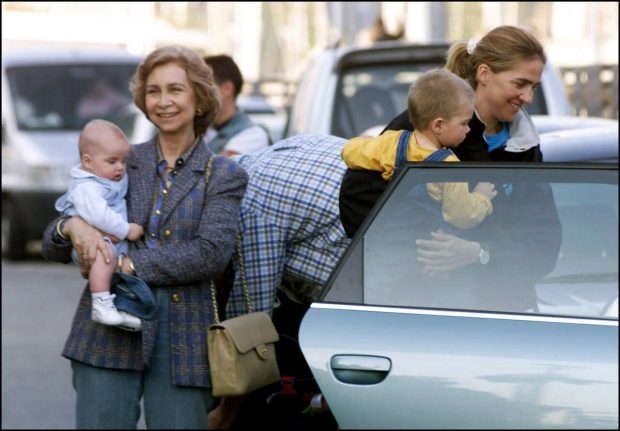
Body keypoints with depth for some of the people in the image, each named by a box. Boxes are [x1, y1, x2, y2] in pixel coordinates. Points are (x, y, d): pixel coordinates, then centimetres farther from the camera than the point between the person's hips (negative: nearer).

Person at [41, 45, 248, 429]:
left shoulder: (223, 175, 7)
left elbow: (212, 253, -10)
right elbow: (52, 247, 10)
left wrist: (128, 264, -16)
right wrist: (72, 227, -14)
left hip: (183, 341, -1)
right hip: (107, 336, 1)